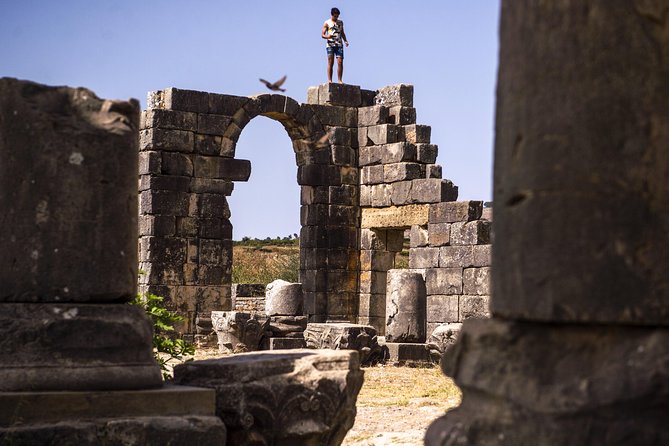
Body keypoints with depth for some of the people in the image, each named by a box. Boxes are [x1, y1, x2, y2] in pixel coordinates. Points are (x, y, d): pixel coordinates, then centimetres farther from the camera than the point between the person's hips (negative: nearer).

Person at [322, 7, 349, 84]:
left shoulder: (340, 22, 18)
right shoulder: (327, 23, 6)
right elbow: (322, 34, 2)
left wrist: (345, 41, 10)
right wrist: (327, 36, -21)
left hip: (339, 44, 3)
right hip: (330, 45, -3)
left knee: (340, 62, -6)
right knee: (330, 63, -7)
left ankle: (340, 80, -5)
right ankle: (329, 80, -7)